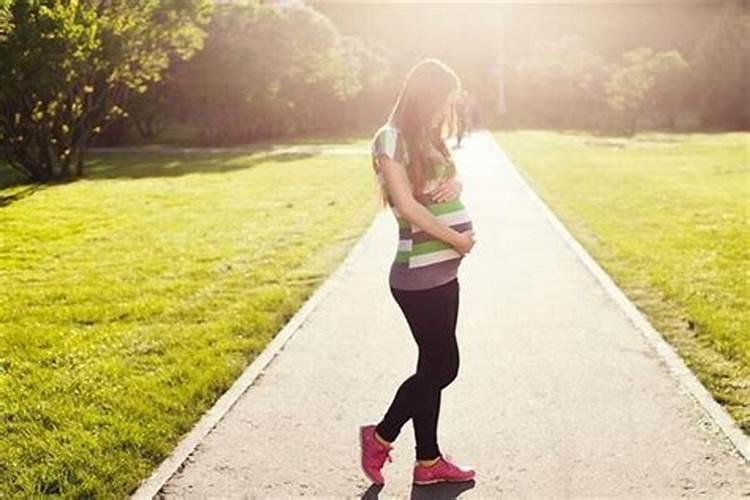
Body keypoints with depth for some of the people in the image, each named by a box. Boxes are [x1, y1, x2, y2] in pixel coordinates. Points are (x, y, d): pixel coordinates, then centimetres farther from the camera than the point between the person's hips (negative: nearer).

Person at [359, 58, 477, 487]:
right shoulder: (391, 138, -11)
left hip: (443, 272, 9)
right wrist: (457, 239, -11)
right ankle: (381, 436, 16)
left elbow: (450, 184, 23)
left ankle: (429, 461, 22)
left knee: (434, 366, 12)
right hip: (418, 276, -9)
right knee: (443, 366, -2)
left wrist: (454, 184, -1)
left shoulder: (429, 139, 14)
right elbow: (407, 205, -17)